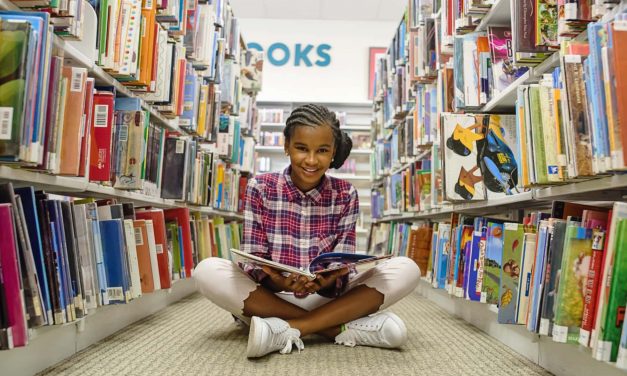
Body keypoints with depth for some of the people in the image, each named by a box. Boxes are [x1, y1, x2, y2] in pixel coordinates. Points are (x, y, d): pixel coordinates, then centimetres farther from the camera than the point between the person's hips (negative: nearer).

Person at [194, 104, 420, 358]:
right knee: (207, 271, -28)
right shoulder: (260, 188, -3)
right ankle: (340, 328, -24)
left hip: (327, 297, 1)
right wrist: (278, 281, -30)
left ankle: (287, 329, -24)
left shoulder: (345, 195, -1)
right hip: (269, 294, 0)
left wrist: (328, 280, -29)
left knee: (406, 270, -18)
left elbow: (343, 267, -5)